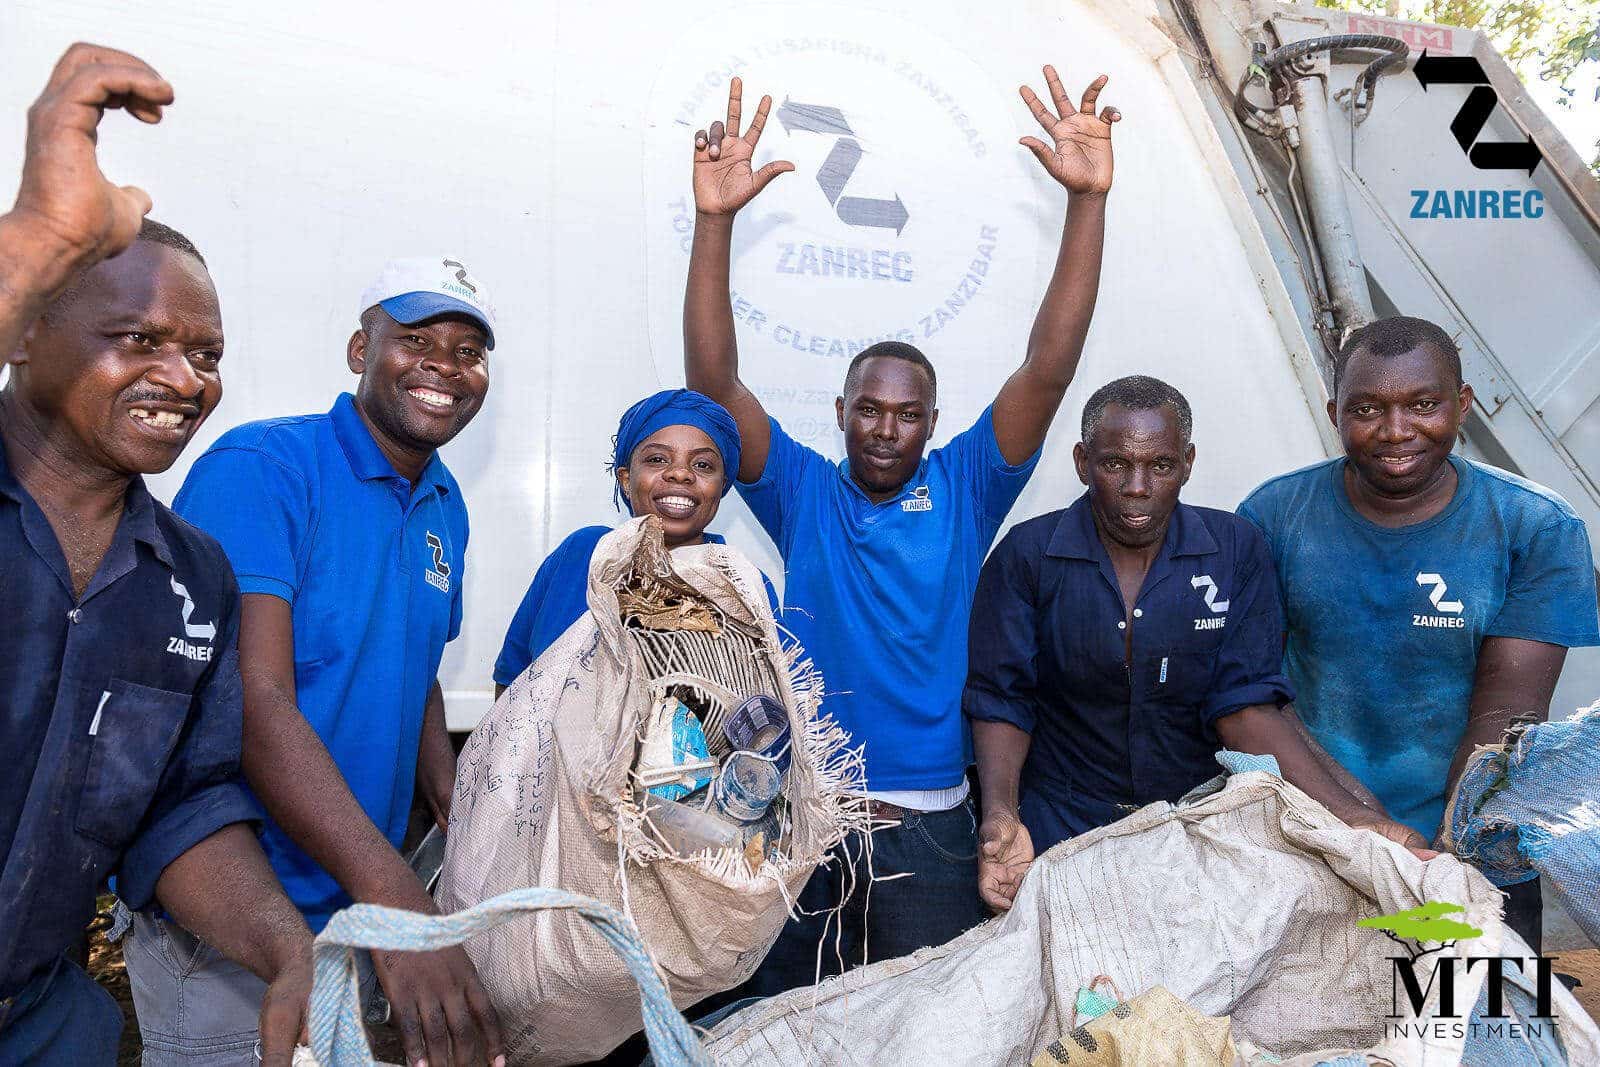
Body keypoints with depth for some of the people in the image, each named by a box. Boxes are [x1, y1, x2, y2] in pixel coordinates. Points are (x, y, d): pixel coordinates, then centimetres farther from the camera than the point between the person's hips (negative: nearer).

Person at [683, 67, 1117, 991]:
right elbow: (714, 384, -9)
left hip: (929, 821, 0)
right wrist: (715, 220, -18)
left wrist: (1088, 198, -16)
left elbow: (1049, 366, -9)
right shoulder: (803, 493, 1)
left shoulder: (964, 492, 1)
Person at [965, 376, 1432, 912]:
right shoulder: (1027, 555, -9)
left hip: (1201, 823, 2)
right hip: (1060, 828, -1)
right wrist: (1000, 817, -21)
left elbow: (1246, 704, -7)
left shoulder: (1236, 549, -5)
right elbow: (1000, 699, -6)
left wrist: (1358, 820, -18)